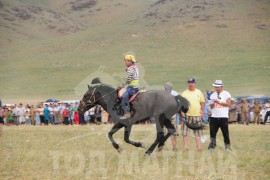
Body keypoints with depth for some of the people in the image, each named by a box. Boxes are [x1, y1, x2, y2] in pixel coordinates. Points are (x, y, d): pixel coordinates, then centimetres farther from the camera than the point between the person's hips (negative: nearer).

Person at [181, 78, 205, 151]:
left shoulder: (199, 92, 8)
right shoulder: (184, 93, -1)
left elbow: (202, 102, 13)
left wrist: (203, 112, 5)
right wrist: (182, 115, -11)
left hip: (197, 115, 2)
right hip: (187, 116, -2)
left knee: (198, 132, 5)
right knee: (185, 132, -2)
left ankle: (199, 147, 8)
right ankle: (185, 146, 3)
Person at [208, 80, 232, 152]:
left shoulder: (226, 94, 1)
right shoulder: (213, 95, 14)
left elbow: (228, 104, -10)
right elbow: (211, 107, 12)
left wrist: (219, 102, -16)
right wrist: (213, 103, -10)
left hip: (223, 117, -4)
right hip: (214, 117, 4)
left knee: (225, 132, -1)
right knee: (212, 132, 0)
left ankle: (227, 146, 7)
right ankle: (212, 145, 5)